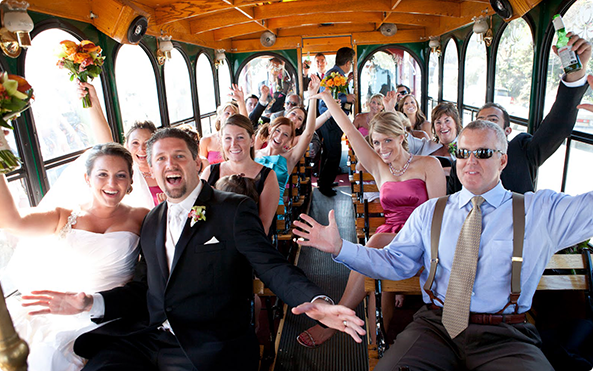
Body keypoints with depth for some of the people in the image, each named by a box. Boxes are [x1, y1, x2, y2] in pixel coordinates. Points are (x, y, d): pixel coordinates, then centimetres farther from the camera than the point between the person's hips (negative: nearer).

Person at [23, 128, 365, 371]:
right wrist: (91, 303, 2)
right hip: (146, 338, 6)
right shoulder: (153, 220, 15)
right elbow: (144, 289, 17)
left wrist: (315, 301, -31)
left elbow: (272, 266, -13)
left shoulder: (234, 210, -5)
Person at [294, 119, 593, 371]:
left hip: (505, 338, 0)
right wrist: (339, 247, -4)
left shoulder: (540, 209, 8)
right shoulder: (429, 213, 11)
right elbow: (393, 263, 8)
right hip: (436, 325, 1)